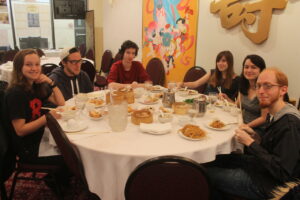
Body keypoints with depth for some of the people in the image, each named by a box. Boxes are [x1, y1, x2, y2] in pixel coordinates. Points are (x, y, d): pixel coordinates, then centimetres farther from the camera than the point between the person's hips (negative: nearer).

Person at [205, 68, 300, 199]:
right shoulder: (275, 115, 2)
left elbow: (282, 173, -27)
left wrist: (250, 143, -23)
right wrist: (254, 136, -7)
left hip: (265, 184, -9)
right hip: (260, 166, 9)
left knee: (207, 174, -4)